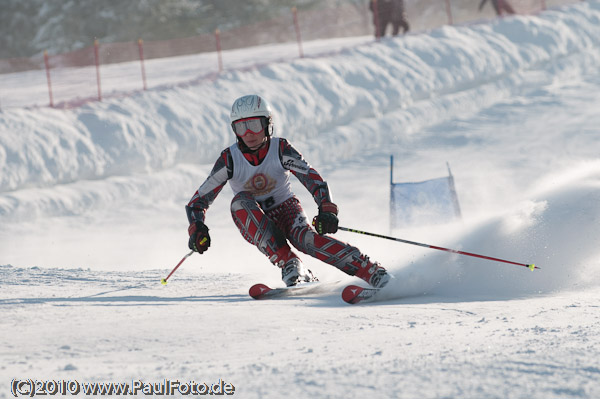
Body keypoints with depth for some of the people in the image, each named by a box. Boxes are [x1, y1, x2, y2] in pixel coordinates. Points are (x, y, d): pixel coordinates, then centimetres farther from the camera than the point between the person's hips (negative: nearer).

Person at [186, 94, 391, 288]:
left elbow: (314, 179, -22)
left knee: (305, 237, -34)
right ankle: (288, 264, -34)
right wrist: (197, 228, -29)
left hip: (285, 209, -2)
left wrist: (326, 210, -41)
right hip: (254, 224, 2)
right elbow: (198, 201, -9)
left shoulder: (281, 149, -15)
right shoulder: (229, 159, -14)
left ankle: (372, 271, -40)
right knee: (240, 200, -30)